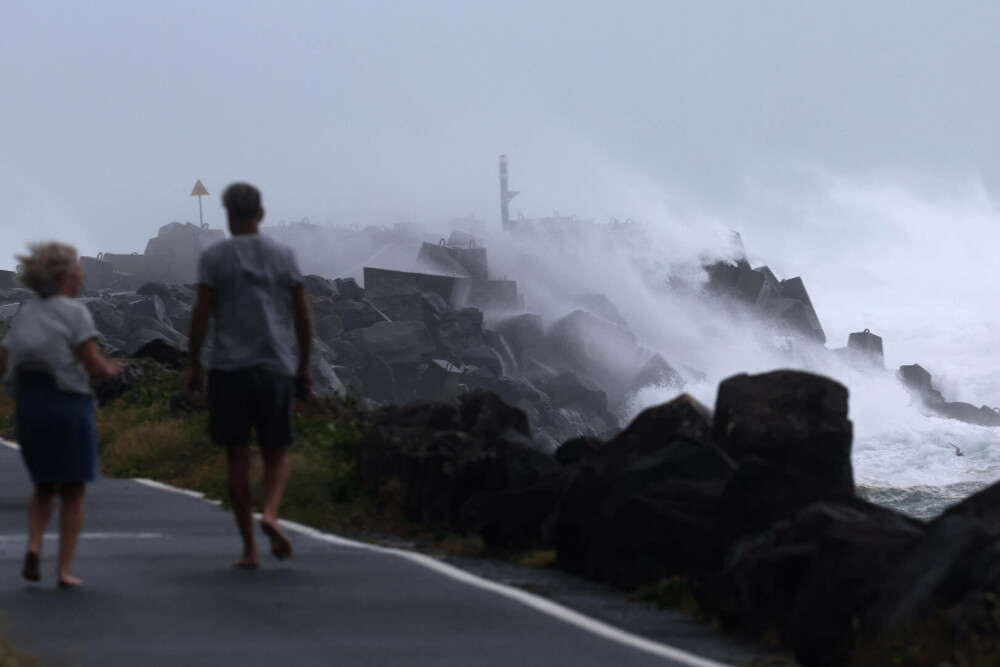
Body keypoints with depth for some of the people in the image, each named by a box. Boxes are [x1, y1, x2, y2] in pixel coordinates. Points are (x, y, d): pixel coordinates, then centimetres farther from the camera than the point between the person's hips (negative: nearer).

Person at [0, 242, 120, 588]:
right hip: (69, 403, -5)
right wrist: (110, 369, 6)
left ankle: (34, 546, -4)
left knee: (44, 486, 20)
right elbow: (93, 364, -14)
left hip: (29, 404, 5)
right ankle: (65, 569, 1)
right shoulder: (74, 312, -6)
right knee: (72, 493, 6)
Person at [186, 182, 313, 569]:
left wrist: (193, 364, 4)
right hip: (277, 366, 1)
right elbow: (303, 316, 5)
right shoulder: (284, 257, 6)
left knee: (237, 459, 4)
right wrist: (304, 365, 14)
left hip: (229, 367, -1)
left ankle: (249, 548, 4)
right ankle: (270, 513, -20)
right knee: (276, 454, 9)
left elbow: (201, 315, -5)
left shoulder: (214, 257, 0)